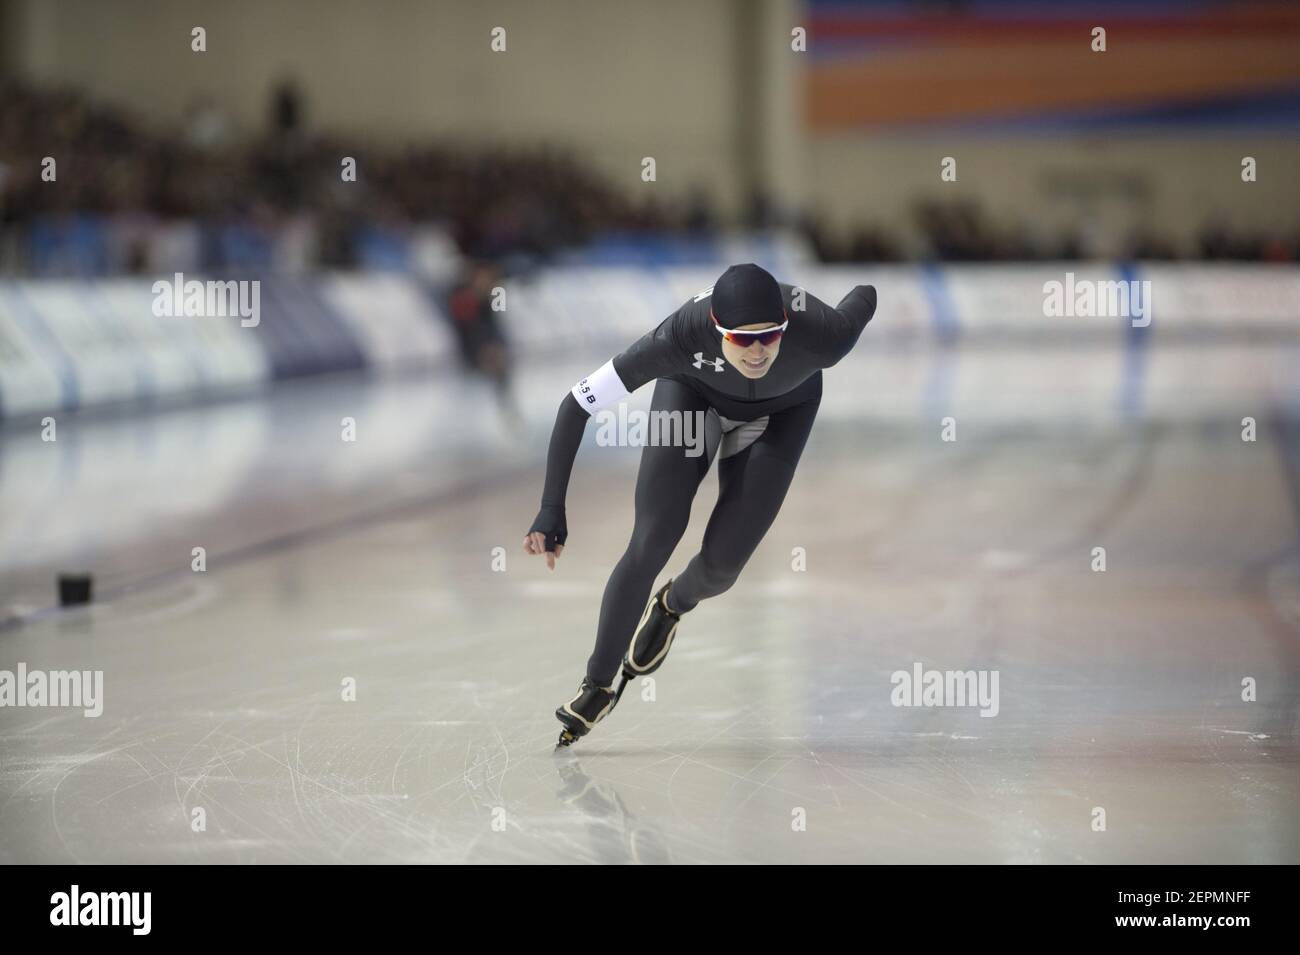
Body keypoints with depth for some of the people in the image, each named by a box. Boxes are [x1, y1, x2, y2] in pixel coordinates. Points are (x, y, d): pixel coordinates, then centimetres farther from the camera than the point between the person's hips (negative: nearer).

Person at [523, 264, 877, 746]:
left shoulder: (823, 336, -42)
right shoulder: (683, 334, -42)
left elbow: (867, 294, -17)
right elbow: (576, 404, -33)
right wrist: (551, 509, -37)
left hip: (783, 411, 1)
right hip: (693, 387, -1)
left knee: (722, 564, -5)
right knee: (650, 546, -11)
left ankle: (673, 605, 33)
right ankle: (598, 686, 7)